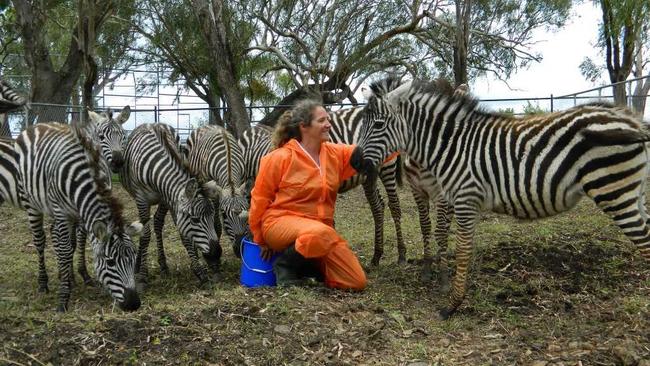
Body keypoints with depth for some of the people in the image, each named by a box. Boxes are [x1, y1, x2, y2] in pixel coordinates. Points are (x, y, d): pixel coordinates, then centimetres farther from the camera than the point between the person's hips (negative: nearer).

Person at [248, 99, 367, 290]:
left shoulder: (336, 153, 5)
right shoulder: (279, 158, -9)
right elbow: (259, 200, -2)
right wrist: (261, 241, 6)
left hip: (320, 228, 6)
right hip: (282, 223, -6)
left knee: (357, 282, -7)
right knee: (320, 233, -41)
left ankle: (310, 265, 14)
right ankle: (285, 264, -11)